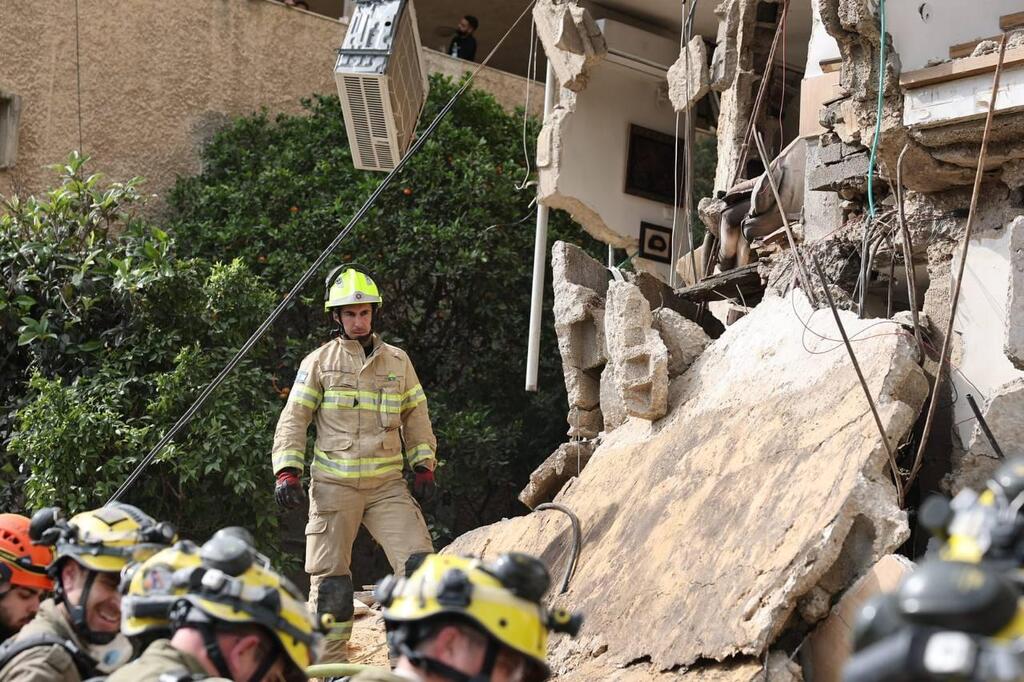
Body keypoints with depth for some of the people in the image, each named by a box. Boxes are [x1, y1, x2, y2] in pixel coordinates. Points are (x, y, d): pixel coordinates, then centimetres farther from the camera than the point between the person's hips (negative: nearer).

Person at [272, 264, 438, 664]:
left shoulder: (397, 361, 10)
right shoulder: (319, 362, 2)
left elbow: (416, 416, 17)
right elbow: (293, 420, 1)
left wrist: (423, 466, 9)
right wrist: (287, 472, -8)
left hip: (387, 485, 2)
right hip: (333, 487, -2)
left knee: (420, 565, -12)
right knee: (330, 578, 1)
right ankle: (331, 664, 11)